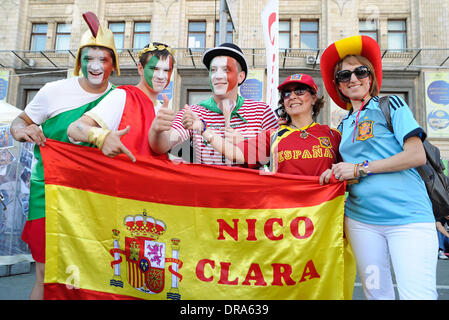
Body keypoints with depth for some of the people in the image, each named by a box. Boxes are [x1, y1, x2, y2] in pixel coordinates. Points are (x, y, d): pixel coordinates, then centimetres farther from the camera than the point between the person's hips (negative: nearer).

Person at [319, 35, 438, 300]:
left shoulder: (391, 106, 2)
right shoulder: (345, 126, 17)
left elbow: (417, 155, -10)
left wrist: (360, 168, -11)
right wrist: (336, 174, 1)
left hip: (407, 216, -5)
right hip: (361, 219, 5)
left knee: (417, 294, -10)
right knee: (376, 292, 11)